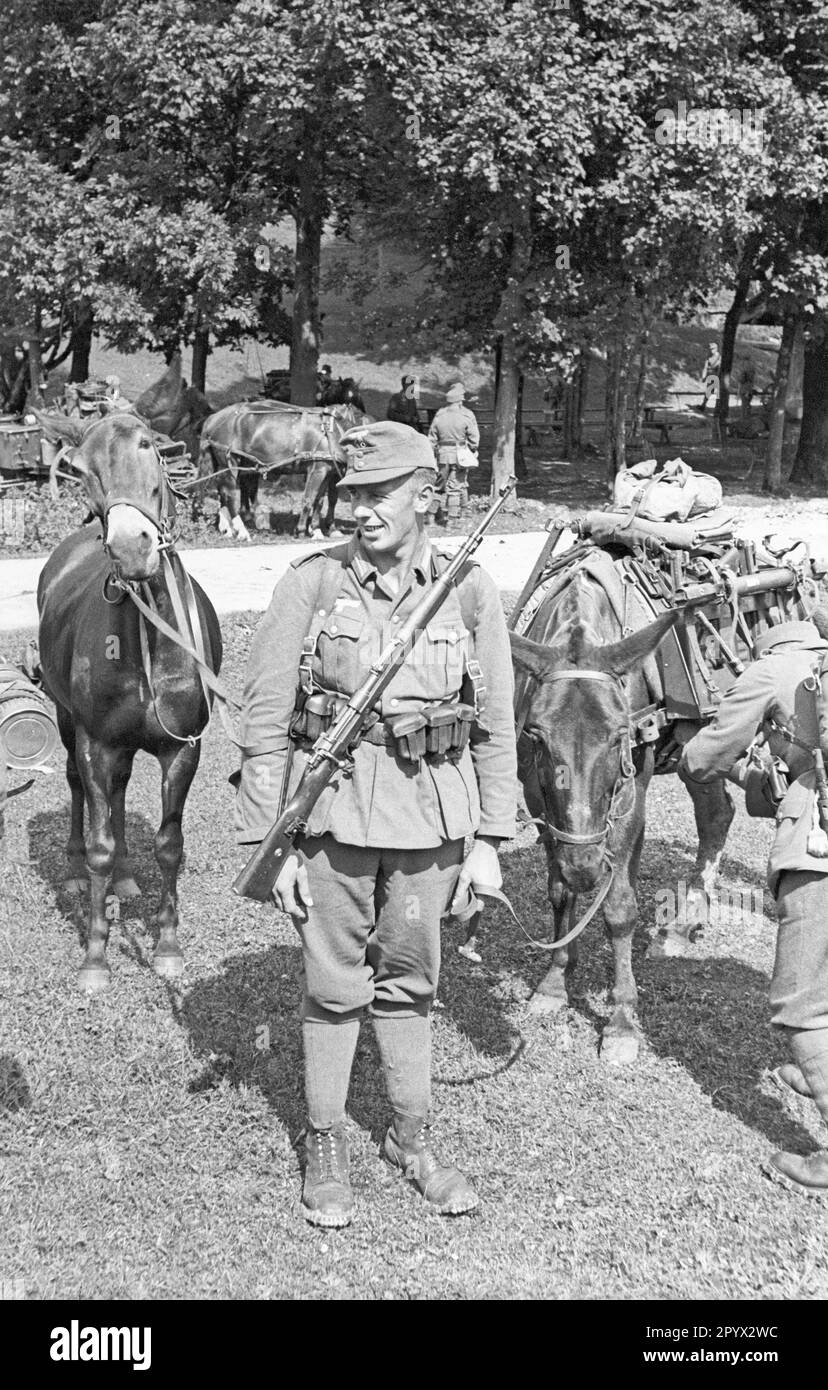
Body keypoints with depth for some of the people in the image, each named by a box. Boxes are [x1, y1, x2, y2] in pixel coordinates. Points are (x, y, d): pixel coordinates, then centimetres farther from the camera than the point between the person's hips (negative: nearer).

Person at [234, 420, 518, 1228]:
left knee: (409, 982, 15)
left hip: (431, 815, 2)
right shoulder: (311, 584, -8)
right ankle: (324, 1150, 25)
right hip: (334, 811, -2)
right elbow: (265, 722, -6)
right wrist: (270, 844, -8)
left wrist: (487, 841, 3)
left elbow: (496, 728, 4)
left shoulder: (469, 592, -2)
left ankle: (410, 1141, 32)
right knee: (334, 986, 8)